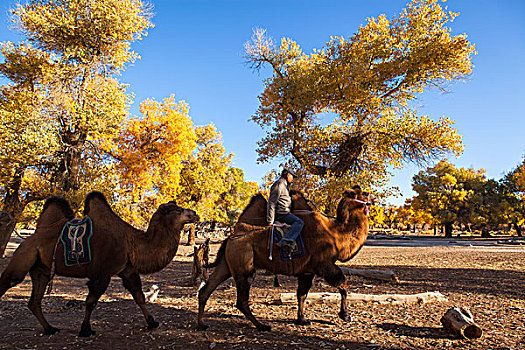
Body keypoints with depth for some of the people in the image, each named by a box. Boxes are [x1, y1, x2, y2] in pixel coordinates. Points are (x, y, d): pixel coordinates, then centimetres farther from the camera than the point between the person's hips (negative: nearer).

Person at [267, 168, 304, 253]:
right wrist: (270, 221, -20)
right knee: (299, 222, -23)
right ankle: (284, 242, -37)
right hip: (280, 214, -11)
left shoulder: (284, 185, 23)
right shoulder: (279, 184, -10)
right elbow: (272, 203, -17)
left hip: (284, 213, 11)